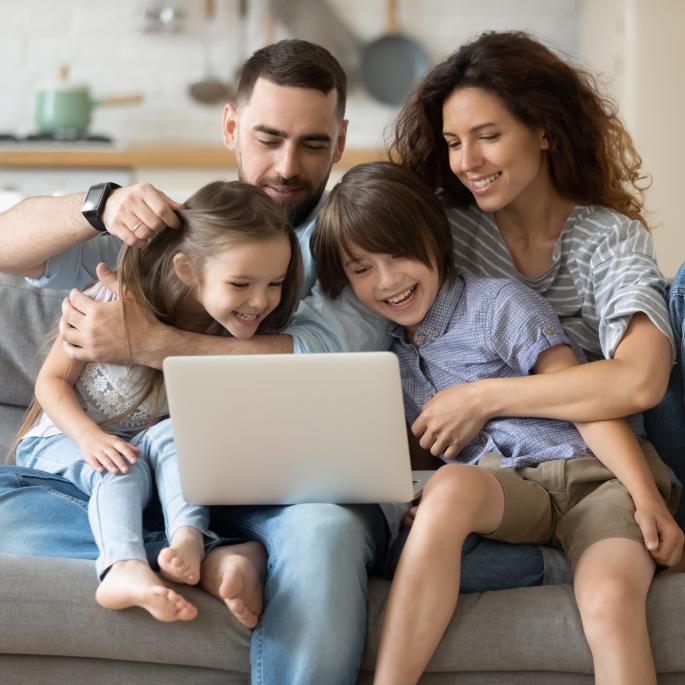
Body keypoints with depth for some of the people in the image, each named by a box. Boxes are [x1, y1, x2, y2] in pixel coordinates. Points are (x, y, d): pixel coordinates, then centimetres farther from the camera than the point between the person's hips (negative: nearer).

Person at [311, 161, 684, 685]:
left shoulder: (499, 304, 0)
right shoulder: (388, 345, 16)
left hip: (593, 471, -3)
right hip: (506, 488, 3)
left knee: (611, 601, -35)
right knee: (452, 485, -34)